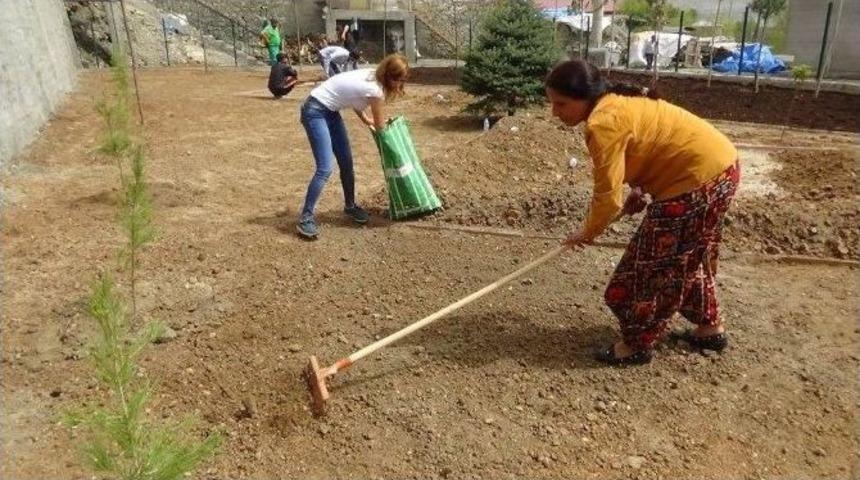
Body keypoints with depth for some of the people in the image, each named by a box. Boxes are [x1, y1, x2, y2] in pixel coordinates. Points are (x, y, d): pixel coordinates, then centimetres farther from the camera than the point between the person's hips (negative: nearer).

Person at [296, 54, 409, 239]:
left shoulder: (371, 76, 1)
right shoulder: (374, 90, -24)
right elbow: (380, 127, -12)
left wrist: (365, 119, 6)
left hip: (330, 111, 10)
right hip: (315, 111, -10)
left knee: (346, 161, 11)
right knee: (325, 168, -16)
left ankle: (350, 206, 29)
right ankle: (305, 217, -6)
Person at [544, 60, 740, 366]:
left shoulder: (603, 123, -22)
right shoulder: (617, 103, 9)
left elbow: (607, 194, -18)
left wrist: (588, 232, -2)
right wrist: (640, 191, 7)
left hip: (698, 179, -10)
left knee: (653, 263, 2)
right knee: (689, 256, 24)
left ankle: (637, 344, 16)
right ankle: (710, 327, 39)